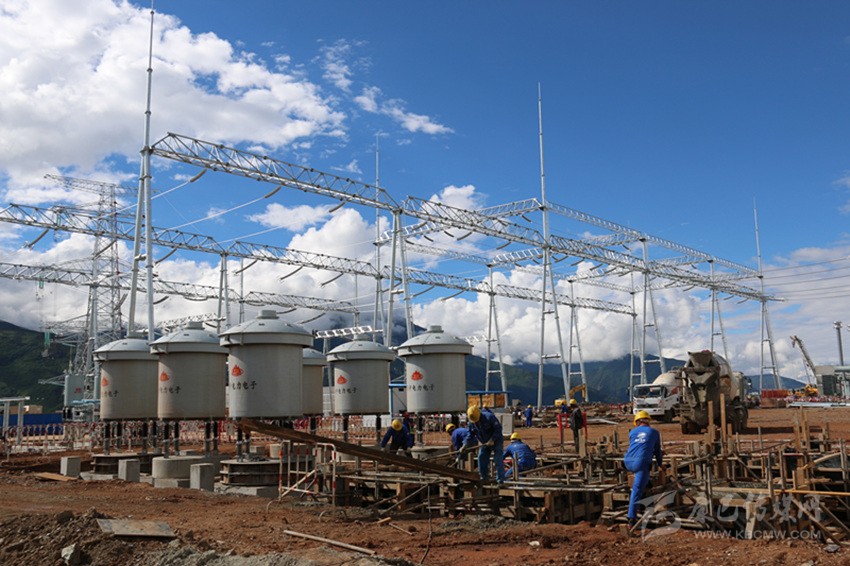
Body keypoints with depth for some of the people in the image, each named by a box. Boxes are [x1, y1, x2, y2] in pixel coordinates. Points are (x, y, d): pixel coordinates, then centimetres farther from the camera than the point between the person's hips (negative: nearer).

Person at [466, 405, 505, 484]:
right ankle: (484, 478, 16)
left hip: (496, 441, -6)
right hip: (484, 443, 6)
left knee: (498, 461, -11)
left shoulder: (489, 417, -24)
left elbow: (498, 429, -22)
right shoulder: (471, 422, -5)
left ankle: (500, 480, -8)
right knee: (481, 459, 3)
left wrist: (492, 440, -25)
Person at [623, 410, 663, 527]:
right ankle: (631, 519, -9)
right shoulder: (654, 432, 15)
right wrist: (660, 464, 44)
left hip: (628, 463, 3)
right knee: (636, 491, -5)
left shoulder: (632, 432, 20)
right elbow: (657, 451, 26)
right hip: (641, 464, -3)